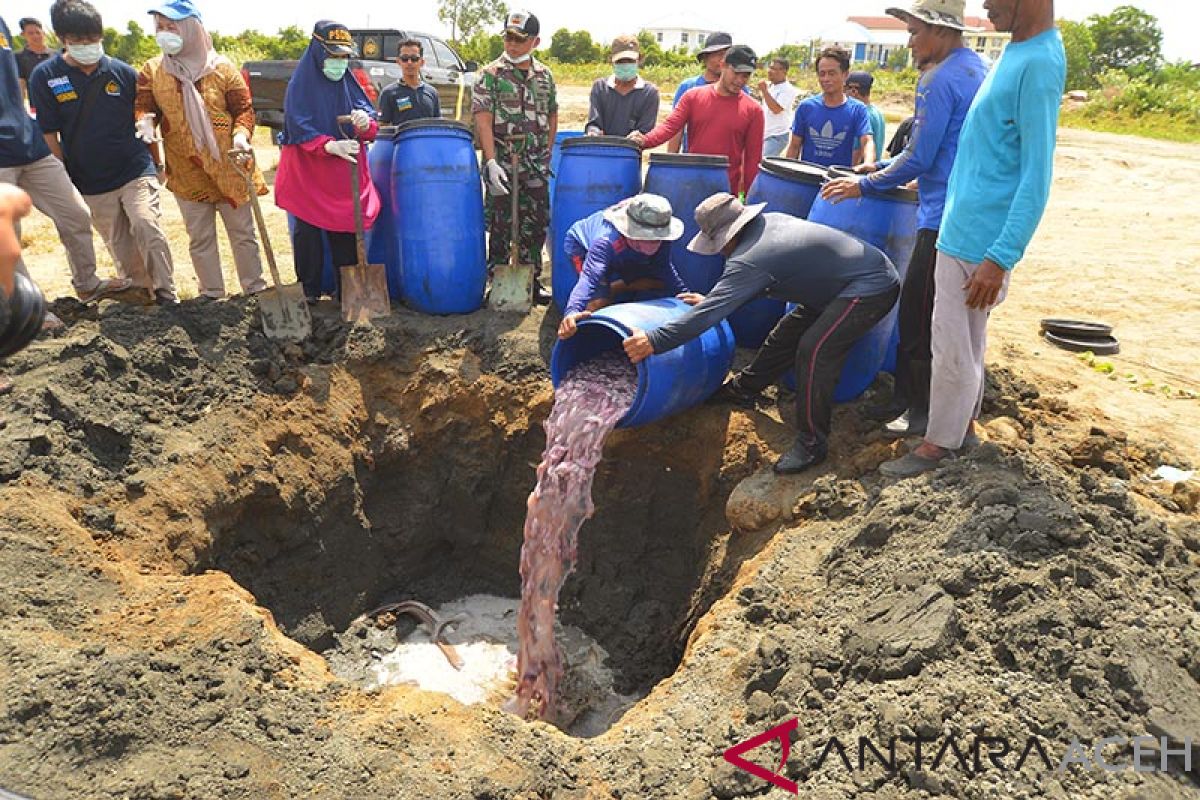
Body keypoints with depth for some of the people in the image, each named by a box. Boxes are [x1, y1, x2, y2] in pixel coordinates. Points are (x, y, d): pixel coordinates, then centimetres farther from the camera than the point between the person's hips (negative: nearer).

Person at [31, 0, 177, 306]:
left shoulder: (123, 73, -1)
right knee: (120, 246, 8)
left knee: (148, 227, -20)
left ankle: (167, 293, -9)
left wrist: (156, 162, 11)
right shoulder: (45, 77, -3)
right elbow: (49, 135, 0)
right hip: (91, 183, 1)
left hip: (135, 169, -1)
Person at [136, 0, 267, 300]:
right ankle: (212, 294, 21)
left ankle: (256, 289, 19)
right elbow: (144, 105, 6)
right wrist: (145, 120, -17)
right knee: (200, 238, 10)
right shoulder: (152, 70, 2)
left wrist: (241, 134, -20)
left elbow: (244, 108, -1)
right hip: (186, 170, 2)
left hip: (228, 166, -2)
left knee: (243, 232, 7)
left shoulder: (222, 68, -3)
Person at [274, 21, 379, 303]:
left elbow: (371, 130, 4)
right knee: (308, 232, 3)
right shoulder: (301, 85, -4)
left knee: (345, 233, 2)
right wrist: (329, 145, -32)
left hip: (345, 174, 3)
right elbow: (298, 128, -15)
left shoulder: (349, 84, 7)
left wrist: (365, 124, -21)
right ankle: (309, 291, 14)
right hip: (308, 174, -3)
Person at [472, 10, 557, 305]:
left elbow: (552, 116, 18)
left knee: (537, 223, 8)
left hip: (536, 165, 4)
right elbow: (483, 120, -11)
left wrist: (545, 154, 11)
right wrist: (491, 162, -20)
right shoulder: (491, 74, -4)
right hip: (503, 164, -4)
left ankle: (530, 281, 21)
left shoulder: (544, 75, 10)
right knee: (501, 225, 1)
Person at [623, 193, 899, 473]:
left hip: (873, 287, -10)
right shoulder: (769, 221, 1)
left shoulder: (748, 260, -26)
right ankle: (743, 388, 33)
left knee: (814, 350, -22)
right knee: (788, 333, 15)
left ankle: (812, 443, -10)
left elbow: (713, 312, -30)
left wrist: (654, 341, -29)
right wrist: (710, 300, 16)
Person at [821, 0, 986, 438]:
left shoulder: (940, 79, -15)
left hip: (944, 218, -10)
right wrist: (882, 168, 21)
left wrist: (865, 185, -5)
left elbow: (919, 159, -16)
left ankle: (924, 412, 9)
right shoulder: (979, 70, 16)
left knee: (920, 316, -1)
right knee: (916, 309, 16)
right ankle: (908, 399, 26)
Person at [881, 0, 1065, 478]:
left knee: (953, 347, 0)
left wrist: (1000, 259, -22)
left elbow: (1036, 178, -21)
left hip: (978, 241, -9)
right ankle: (964, 425, 31)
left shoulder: (1038, 65, -18)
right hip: (964, 228, 9)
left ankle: (940, 445, 13)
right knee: (968, 341, 18)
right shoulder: (1016, 54, 11)